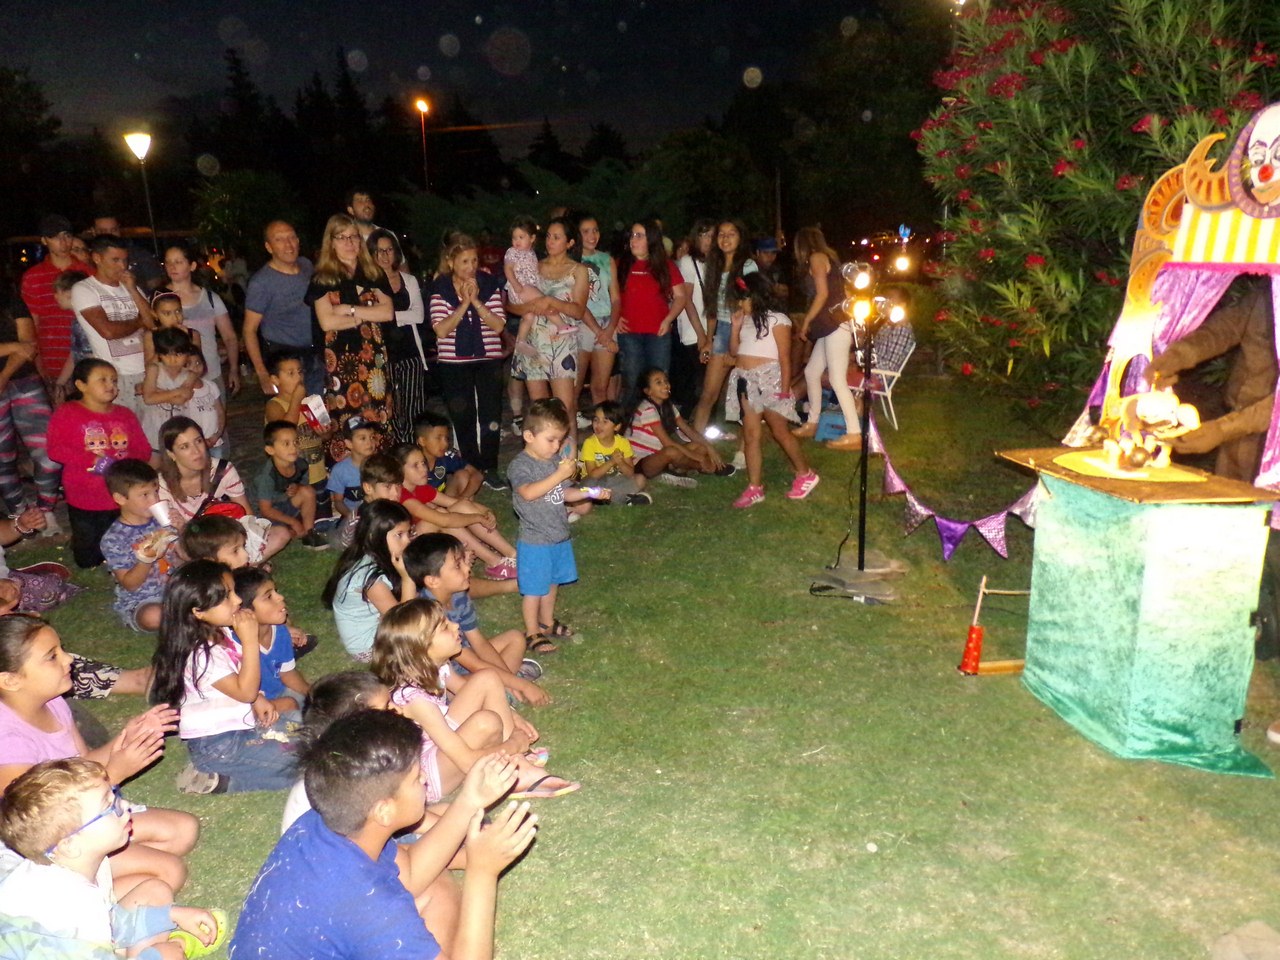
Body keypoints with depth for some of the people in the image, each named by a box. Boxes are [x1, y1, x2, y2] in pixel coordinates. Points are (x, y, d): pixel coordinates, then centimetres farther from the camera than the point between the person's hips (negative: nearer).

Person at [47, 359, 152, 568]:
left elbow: (143, 450, 3)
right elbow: (55, 450, -15)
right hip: (85, 501, -3)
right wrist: (93, 461, -23)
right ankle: (79, 541, 38)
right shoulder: (66, 413, -4)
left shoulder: (125, 414, 7)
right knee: (89, 560, 8)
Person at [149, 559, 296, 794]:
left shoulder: (224, 632, 1)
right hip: (216, 743, -9)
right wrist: (250, 640, -28)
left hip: (241, 723, 9)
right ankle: (214, 780, -6)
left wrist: (258, 700, -2)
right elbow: (245, 691, -25)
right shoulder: (202, 655, -25)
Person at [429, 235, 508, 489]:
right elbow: (441, 329, -12)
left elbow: (499, 325, -7)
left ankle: (489, 469, 13)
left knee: (491, 417, 0)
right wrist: (464, 303, -16)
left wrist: (476, 301, -17)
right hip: (454, 363, -1)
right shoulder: (440, 288, -2)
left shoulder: (489, 284, 0)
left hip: (489, 360, 1)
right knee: (463, 419, 5)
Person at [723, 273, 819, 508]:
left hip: (768, 380, -6)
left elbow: (784, 358, -10)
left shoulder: (777, 320, -6)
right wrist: (735, 326, 4)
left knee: (780, 431, -2)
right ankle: (755, 488, 6)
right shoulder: (746, 320, 15)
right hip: (746, 382, 7)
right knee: (750, 434, 3)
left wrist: (784, 389, -15)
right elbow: (733, 352, 16)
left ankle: (806, 474, 17)